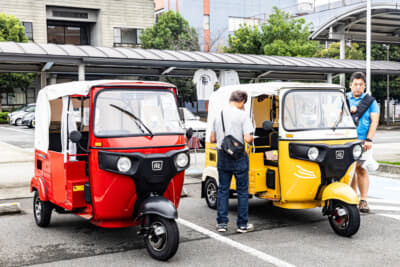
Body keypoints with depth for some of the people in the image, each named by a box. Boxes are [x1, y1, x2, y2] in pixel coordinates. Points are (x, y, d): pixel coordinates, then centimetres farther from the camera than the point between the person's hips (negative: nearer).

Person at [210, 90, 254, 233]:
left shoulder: (218, 115, 7)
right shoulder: (243, 115, -10)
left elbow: (212, 139, 9)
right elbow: (248, 138, -18)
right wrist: (251, 138, 4)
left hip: (222, 157, 5)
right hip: (238, 157, -4)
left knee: (222, 190, 13)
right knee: (242, 191, 7)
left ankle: (221, 223, 16)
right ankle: (242, 224, 12)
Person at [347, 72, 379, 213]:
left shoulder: (370, 101, 9)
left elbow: (374, 121, 1)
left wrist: (368, 140, -9)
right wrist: (348, 111, -10)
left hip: (363, 141, -2)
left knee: (361, 168, -10)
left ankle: (363, 200, -5)